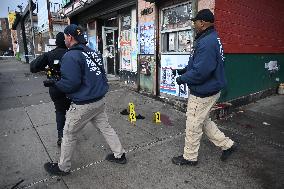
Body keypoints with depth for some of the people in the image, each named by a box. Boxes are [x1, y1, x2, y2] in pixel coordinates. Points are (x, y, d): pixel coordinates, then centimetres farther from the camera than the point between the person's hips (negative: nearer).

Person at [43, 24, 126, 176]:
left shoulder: (71, 56, -17)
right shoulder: (93, 52, 7)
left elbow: (70, 83, -22)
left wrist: (54, 83, -6)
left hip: (83, 105, -7)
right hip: (99, 101, 7)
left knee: (69, 135, 11)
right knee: (105, 127, 19)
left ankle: (63, 167, 30)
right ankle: (119, 155, 31)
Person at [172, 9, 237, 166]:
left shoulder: (207, 42, -24)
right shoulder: (212, 38, 11)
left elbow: (200, 72, -30)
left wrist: (182, 79, -15)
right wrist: (185, 70, 10)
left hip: (203, 93, -11)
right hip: (208, 90, 11)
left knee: (193, 125, 5)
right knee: (203, 121, 24)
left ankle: (189, 157, 25)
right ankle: (227, 144, 35)